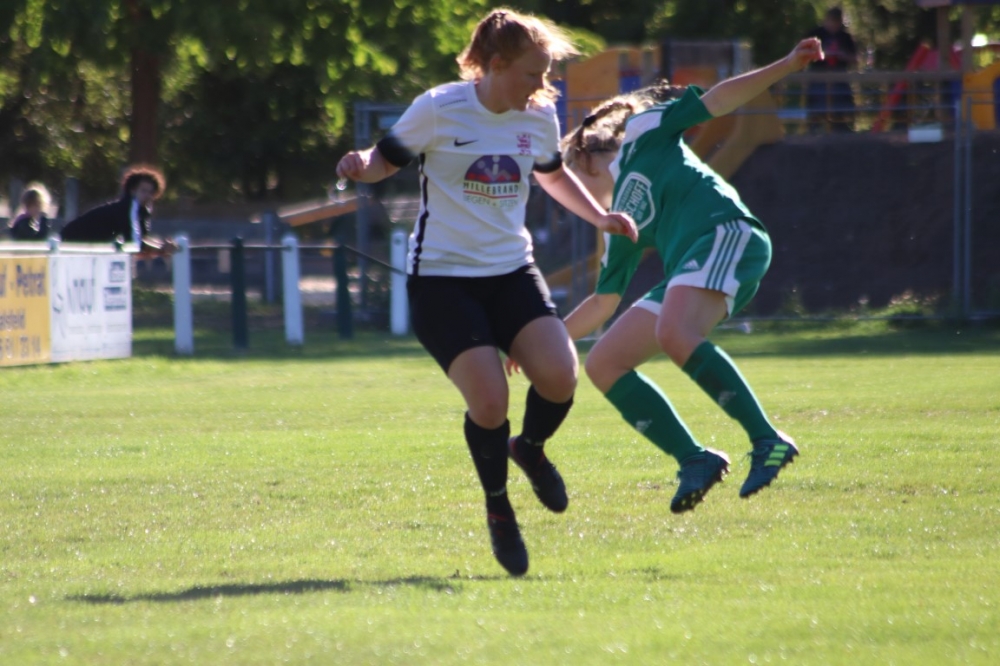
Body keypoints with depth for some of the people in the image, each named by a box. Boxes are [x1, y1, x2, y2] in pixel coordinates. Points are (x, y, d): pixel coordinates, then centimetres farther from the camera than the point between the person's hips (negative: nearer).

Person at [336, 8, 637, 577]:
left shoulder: (538, 116, 4)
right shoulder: (439, 109, -10)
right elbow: (388, 159, 0)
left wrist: (601, 217, 14)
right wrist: (361, 166, -23)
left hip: (511, 272, 4)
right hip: (443, 277, -4)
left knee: (559, 376, -18)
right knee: (489, 399, -18)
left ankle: (531, 449, 17)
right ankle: (498, 508, 9)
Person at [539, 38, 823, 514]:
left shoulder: (639, 134, 16)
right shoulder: (620, 228, 32)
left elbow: (717, 101, 10)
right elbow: (602, 303, 36)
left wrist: (786, 66, 0)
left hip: (725, 233, -8)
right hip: (685, 272, 8)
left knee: (674, 335, -34)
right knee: (603, 364, -1)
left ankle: (767, 441, -33)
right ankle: (695, 461, -8)